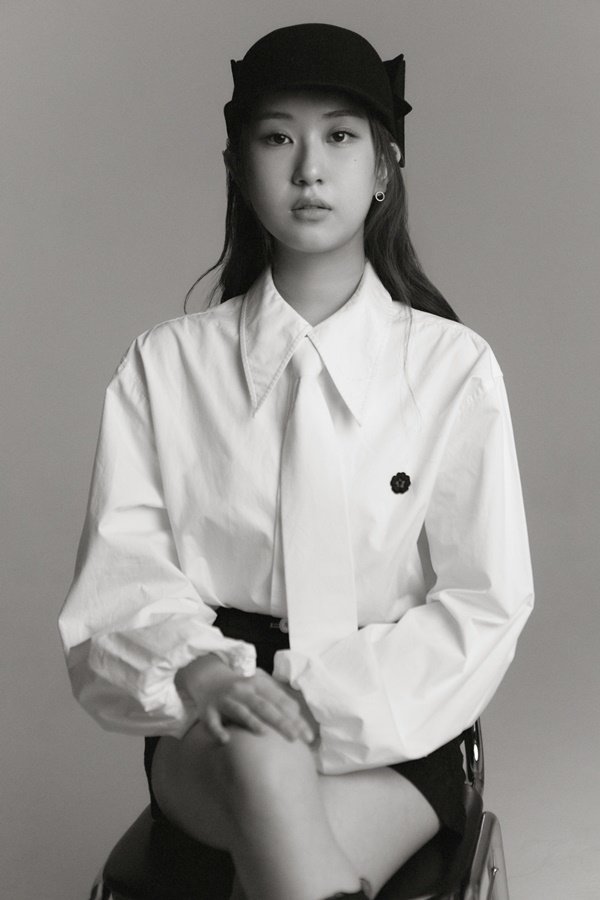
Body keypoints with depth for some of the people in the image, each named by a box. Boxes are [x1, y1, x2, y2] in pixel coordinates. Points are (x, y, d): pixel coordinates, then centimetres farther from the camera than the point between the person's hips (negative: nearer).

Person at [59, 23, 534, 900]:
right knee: (256, 750, -34)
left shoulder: (454, 368, -2)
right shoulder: (165, 366, 3)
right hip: (208, 731, 1)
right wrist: (197, 669, -24)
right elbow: (121, 573, -2)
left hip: (386, 732, -1)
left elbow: (485, 603, -4)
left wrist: (320, 697, -18)